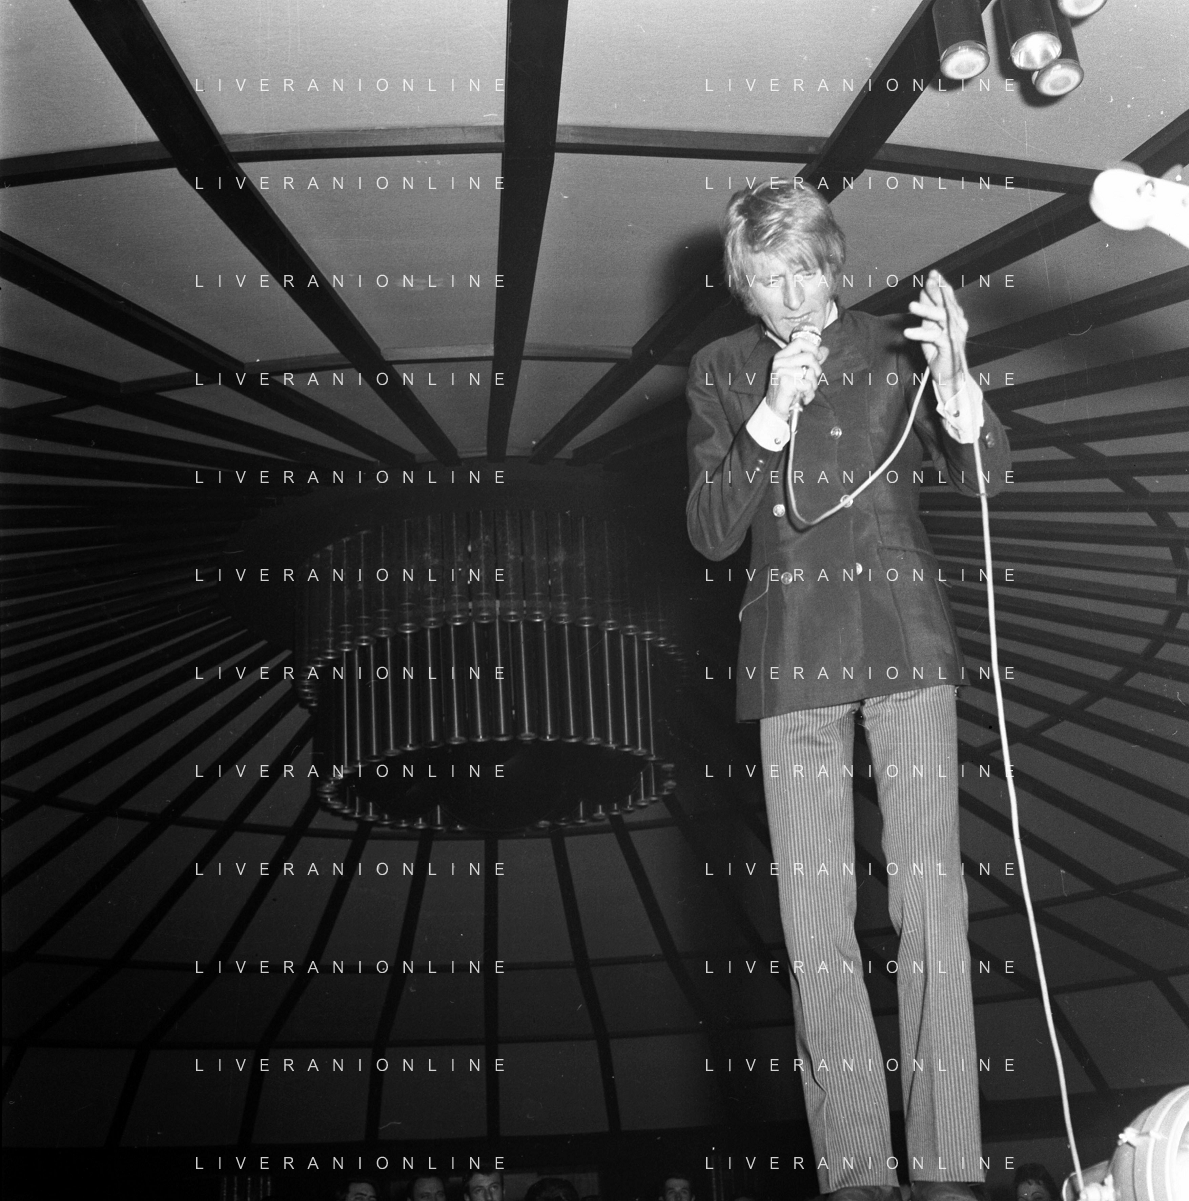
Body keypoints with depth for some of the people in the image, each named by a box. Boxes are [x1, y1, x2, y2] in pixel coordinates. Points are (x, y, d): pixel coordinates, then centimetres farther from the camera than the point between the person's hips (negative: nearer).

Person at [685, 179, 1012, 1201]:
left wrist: (956, 384, -24)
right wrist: (770, 419, -14)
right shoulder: (721, 375, 7)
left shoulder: (895, 346, 5)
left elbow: (987, 476, -4)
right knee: (815, 923, 0)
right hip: (792, 657, 1)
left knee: (931, 901, -4)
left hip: (905, 639, -1)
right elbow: (711, 533, -1)